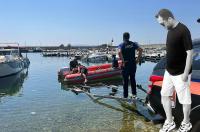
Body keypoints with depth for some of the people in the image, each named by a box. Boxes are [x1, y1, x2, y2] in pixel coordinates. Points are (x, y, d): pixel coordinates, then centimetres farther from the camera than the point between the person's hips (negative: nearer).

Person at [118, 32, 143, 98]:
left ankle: (125, 95, 11)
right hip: (133, 64, 3)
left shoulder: (121, 45, -5)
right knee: (133, 79, 17)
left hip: (125, 64, -3)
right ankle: (134, 93, 22)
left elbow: (119, 52, -25)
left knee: (125, 80, 6)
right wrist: (138, 59, -2)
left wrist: (123, 61, -17)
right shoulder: (133, 44, 5)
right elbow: (140, 50, -7)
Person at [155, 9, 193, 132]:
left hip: (180, 73, -8)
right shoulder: (170, 30, 7)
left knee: (184, 99, 8)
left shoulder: (183, 30, -19)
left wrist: (185, 74, -19)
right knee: (165, 95, 13)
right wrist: (168, 68, 17)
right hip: (169, 71, 9)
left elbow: (189, 52, -20)